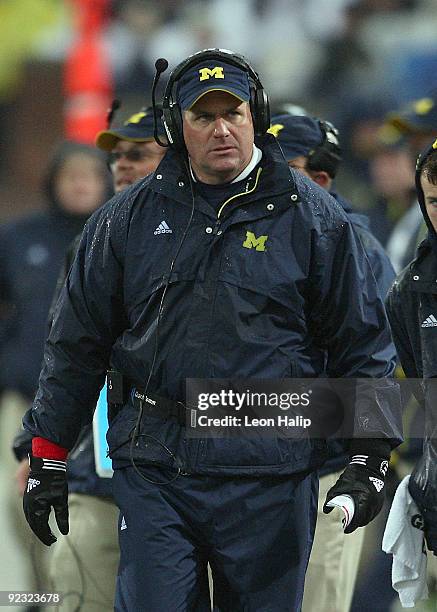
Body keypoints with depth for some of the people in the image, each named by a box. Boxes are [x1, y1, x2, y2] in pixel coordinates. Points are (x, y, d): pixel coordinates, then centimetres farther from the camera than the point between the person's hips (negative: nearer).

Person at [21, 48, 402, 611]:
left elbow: (361, 344, 6)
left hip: (270, 472, -1)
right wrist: (48, 456, 11)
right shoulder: (130, 217, 8)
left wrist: (369, 458, -2)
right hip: (153, 468, 1)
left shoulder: (311, 216, 4)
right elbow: (77, 342, 14)